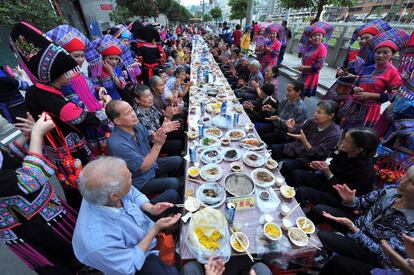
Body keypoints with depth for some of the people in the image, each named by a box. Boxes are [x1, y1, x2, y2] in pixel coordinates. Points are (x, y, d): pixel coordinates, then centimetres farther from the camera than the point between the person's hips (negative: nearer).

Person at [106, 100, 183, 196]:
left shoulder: (136, 125, -11)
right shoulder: (117, 143, -34)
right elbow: (143, 167, -30)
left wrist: (163, 130, -17)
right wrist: (158, 144, -33)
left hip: (150, 164, 8)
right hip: (140, 182, -8)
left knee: (178, 161, 12)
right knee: (173, 183, -18)